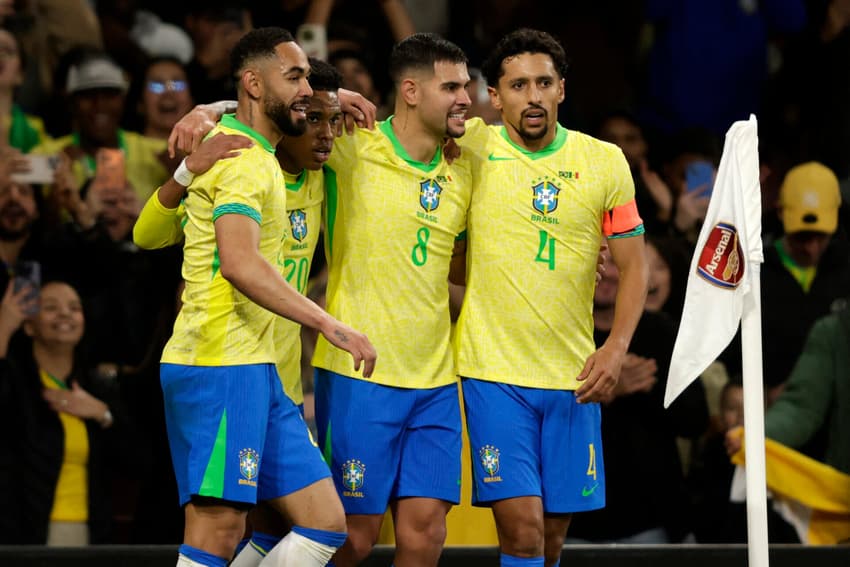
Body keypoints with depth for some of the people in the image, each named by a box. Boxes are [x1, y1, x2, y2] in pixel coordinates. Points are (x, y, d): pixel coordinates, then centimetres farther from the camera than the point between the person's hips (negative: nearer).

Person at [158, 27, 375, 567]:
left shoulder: (258, 155, 18)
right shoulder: (243, 159, -12)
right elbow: (239, 263, -26)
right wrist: (330, 325, -28)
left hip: (255, 370, 10)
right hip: (220, 366, -10)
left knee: (326, 523, 5)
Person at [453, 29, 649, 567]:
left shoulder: (605, 161, 2)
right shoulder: (473, 149, -3)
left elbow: (634, 266, 7)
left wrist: (616, 347, -7)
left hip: (573, 376, 3)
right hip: (494, 371, -2)